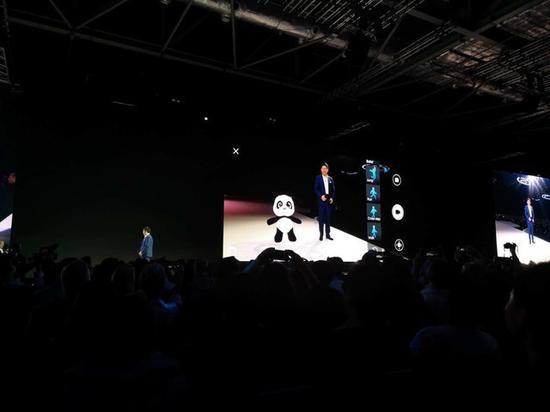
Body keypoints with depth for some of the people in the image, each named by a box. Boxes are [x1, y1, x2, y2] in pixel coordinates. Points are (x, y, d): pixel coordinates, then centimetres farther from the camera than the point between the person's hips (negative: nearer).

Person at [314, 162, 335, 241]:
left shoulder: (330, 179, 12)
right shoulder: (318, 178, 2)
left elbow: (333, 190, 12)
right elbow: (315, 189, -3)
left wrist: (332, 198, -3)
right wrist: (321, 196, -15)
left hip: (329, 200, 3)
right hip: (321, 200, -3)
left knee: (328, 217, 7)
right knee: (321, 217, -1)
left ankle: (328, 234, 12)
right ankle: (321, 234, 6)